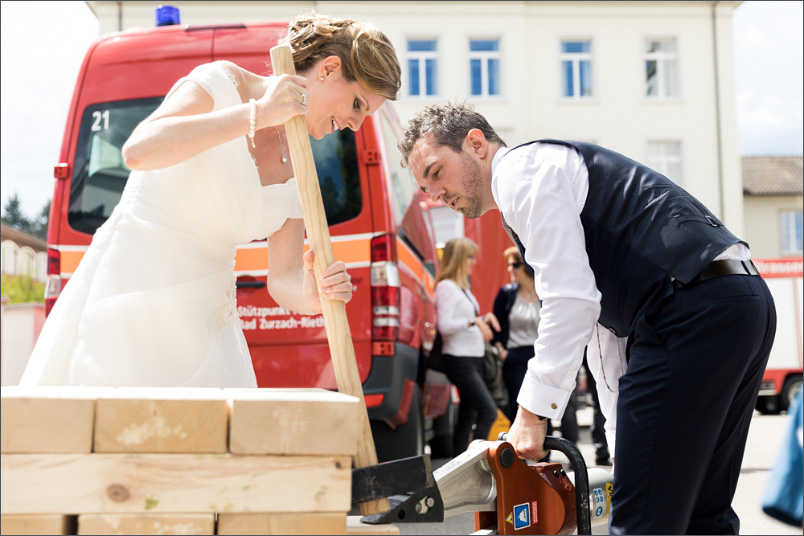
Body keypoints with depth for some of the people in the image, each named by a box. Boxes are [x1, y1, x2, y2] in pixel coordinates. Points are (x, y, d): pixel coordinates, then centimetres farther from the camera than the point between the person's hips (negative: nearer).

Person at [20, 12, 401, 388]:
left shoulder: (295, 169, 8)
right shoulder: (221, 83, -10)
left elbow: (283, 278, 2)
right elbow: (138, 151, -27)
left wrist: (311, 295, -23)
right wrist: (258, 113, -27)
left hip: (204, 322, 7)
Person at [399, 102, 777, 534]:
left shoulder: (522, 169, -1)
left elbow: (571, 300, -13)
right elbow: (602, 323, 28)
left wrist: (532, 414, -8)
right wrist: (624, 447, 25)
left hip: (692, 313, -11)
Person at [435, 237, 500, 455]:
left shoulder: (463, 287, 18)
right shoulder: (446, 287, -10)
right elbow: (444, 326, -18)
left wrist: (483, 319, 7)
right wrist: (473, 321, -26)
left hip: (473, 359, 10)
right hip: (459, 359, -10)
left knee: (467, 416, 8)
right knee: (488, 411, -17)